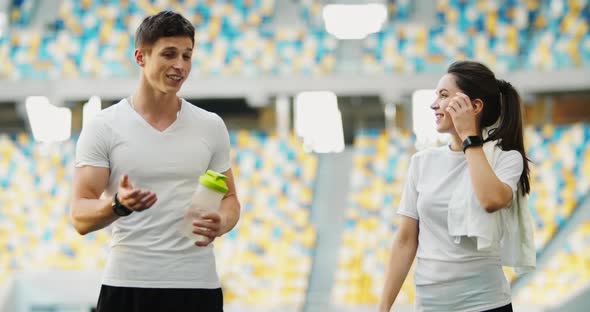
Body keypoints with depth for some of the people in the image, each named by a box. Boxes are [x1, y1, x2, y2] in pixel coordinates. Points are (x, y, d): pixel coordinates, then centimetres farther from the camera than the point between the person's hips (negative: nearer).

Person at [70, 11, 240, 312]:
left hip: (198, 286, 2)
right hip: (127, 285, -2)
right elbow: (80, 217, -7)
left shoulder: (211, 126, 7)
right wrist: (117, 205, -28)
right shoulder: (103, 128, -2)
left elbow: (228, 197, 13)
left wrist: (221, 223, -10)